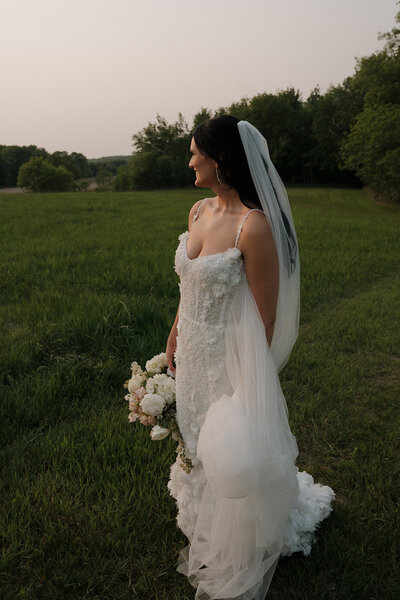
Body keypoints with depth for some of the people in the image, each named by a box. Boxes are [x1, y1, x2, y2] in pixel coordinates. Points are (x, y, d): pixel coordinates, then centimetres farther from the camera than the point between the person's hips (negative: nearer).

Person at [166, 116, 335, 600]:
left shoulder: (253, 226, -25)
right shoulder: (199, 211, 0)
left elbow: (266, 316, -20)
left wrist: (249, 380, -14)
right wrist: (175, 336, 15)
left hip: (229, 357, -7)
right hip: (193, 352, 8)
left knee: (234, 455, 13)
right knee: (197, 437, 27)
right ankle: (203, 520, 58)